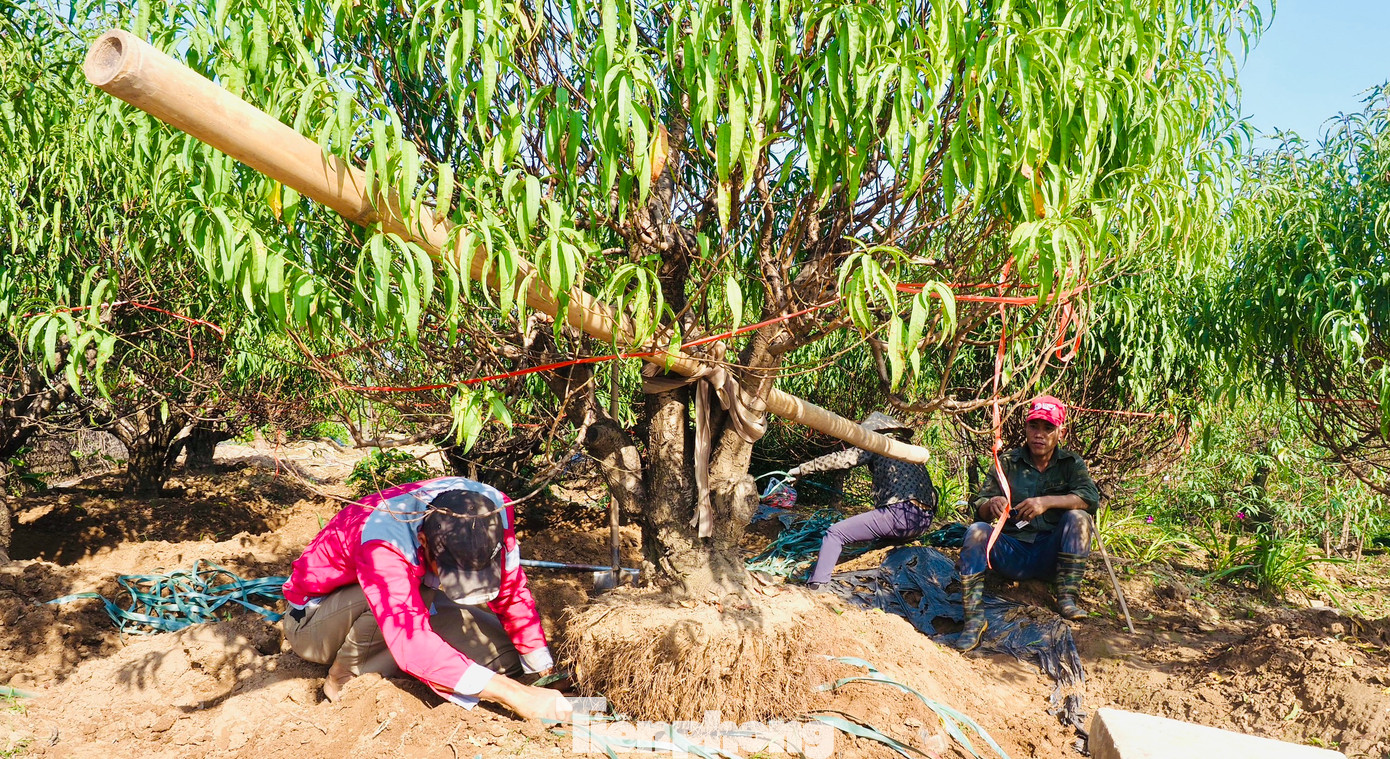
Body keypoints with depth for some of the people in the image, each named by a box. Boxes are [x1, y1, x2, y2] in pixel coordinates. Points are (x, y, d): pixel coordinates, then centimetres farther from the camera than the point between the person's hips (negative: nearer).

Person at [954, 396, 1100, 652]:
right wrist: (991, 505, -23)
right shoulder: (1008, 464, 7)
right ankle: (974, 619, -30)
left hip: (1050, 554, 0)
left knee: (1078, 518, -24)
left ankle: (1067, 598, -20)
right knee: (977, 531, -27)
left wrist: (1047, 501, -26)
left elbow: (1091, 498, -13)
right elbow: (980, 510, 1)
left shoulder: (1071, 464, 7)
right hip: (1012, 551, 0)